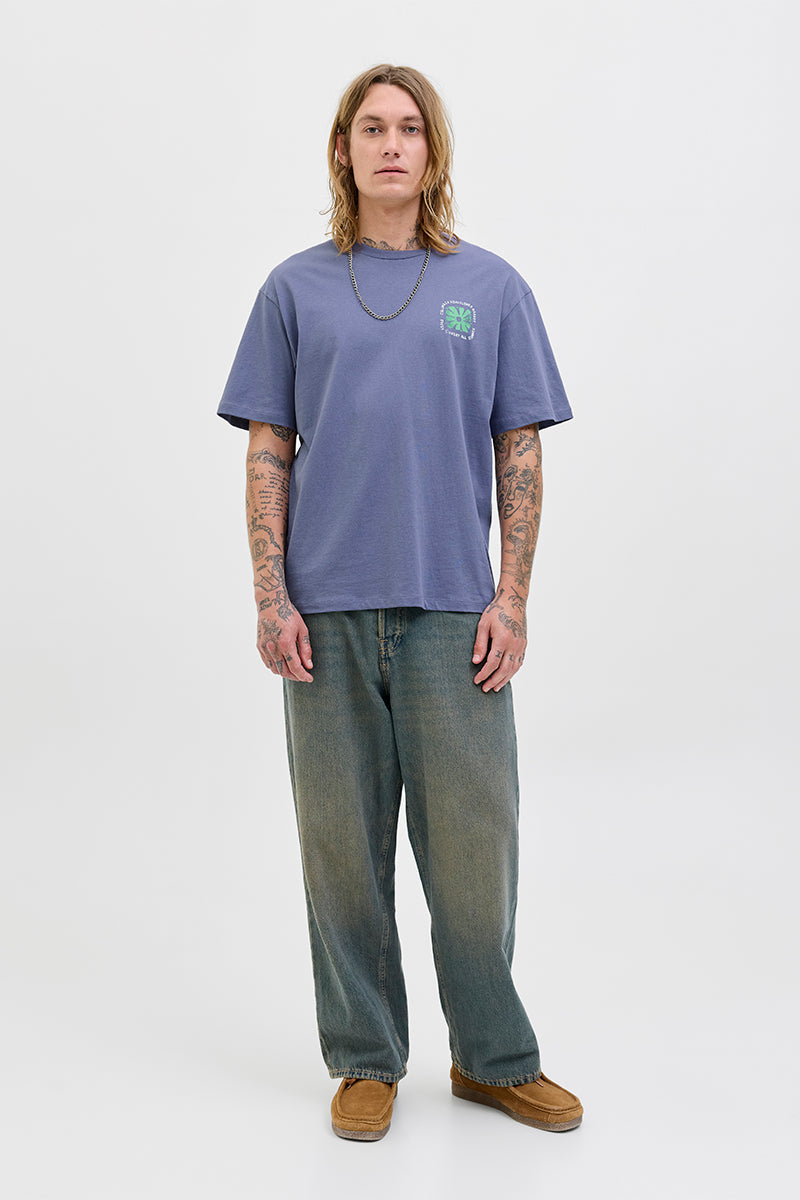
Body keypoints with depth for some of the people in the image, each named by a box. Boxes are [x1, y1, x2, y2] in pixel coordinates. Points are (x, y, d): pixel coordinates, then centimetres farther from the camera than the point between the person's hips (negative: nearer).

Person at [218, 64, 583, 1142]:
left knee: (474, 840, 4)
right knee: (344, 841, 7)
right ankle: (365, 1059, 25)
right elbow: (268, 452, 6)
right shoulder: (296, 289, 8)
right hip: (329, 613, 1)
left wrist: (512, 598, -3)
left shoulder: (491, 287, 8)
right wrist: (272, 598, -4)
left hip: (453, 609, 0)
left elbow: (519, 452, 6)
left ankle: (494, 1058, 24)